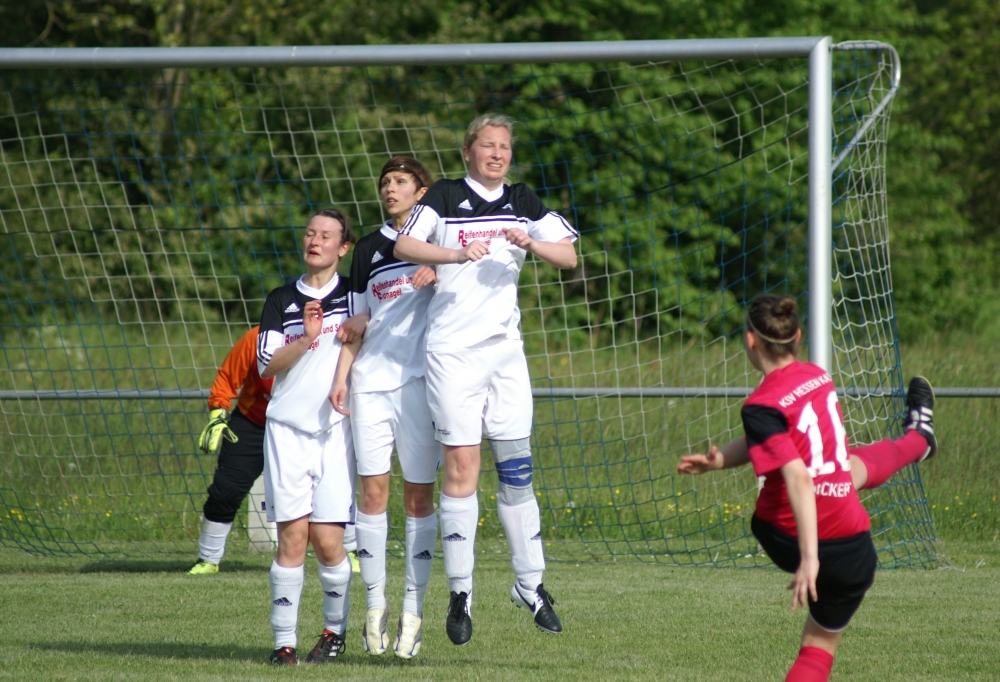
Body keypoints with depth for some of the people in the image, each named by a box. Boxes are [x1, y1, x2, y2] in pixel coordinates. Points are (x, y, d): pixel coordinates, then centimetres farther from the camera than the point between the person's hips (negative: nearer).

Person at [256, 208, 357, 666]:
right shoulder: (282, 300, 10)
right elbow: (267, 364, 1)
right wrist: (307, 338, -13)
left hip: (337, 428, -1)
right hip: (288, 427, 1)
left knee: (327, 538, -6)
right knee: (292, 536, -7)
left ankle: (335, 631, 13)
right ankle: (283, 640, -3)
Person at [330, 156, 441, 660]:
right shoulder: (369, 248, 15)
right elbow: (358, 321, 16)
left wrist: (438, 275, -17)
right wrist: (341, 376, 6)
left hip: (420, 381, -3)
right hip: (371, 380, 3)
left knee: (419, 495, -2)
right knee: (373, 489, -2)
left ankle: (413, 610, 2)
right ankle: (375, 605, 5)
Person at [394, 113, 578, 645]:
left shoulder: (522, 202, 12)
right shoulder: (445, 197, 0)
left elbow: (569, 256, 4)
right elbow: (404, 245, -13)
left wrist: (531, 244, -15)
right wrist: (458, 254, -28)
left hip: (504, 349, 4)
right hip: (451, 351, -4)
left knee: (517, 469, 4)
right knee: (461, 466, -8)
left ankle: (530, 582, 12)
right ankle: (460, 591, -4)